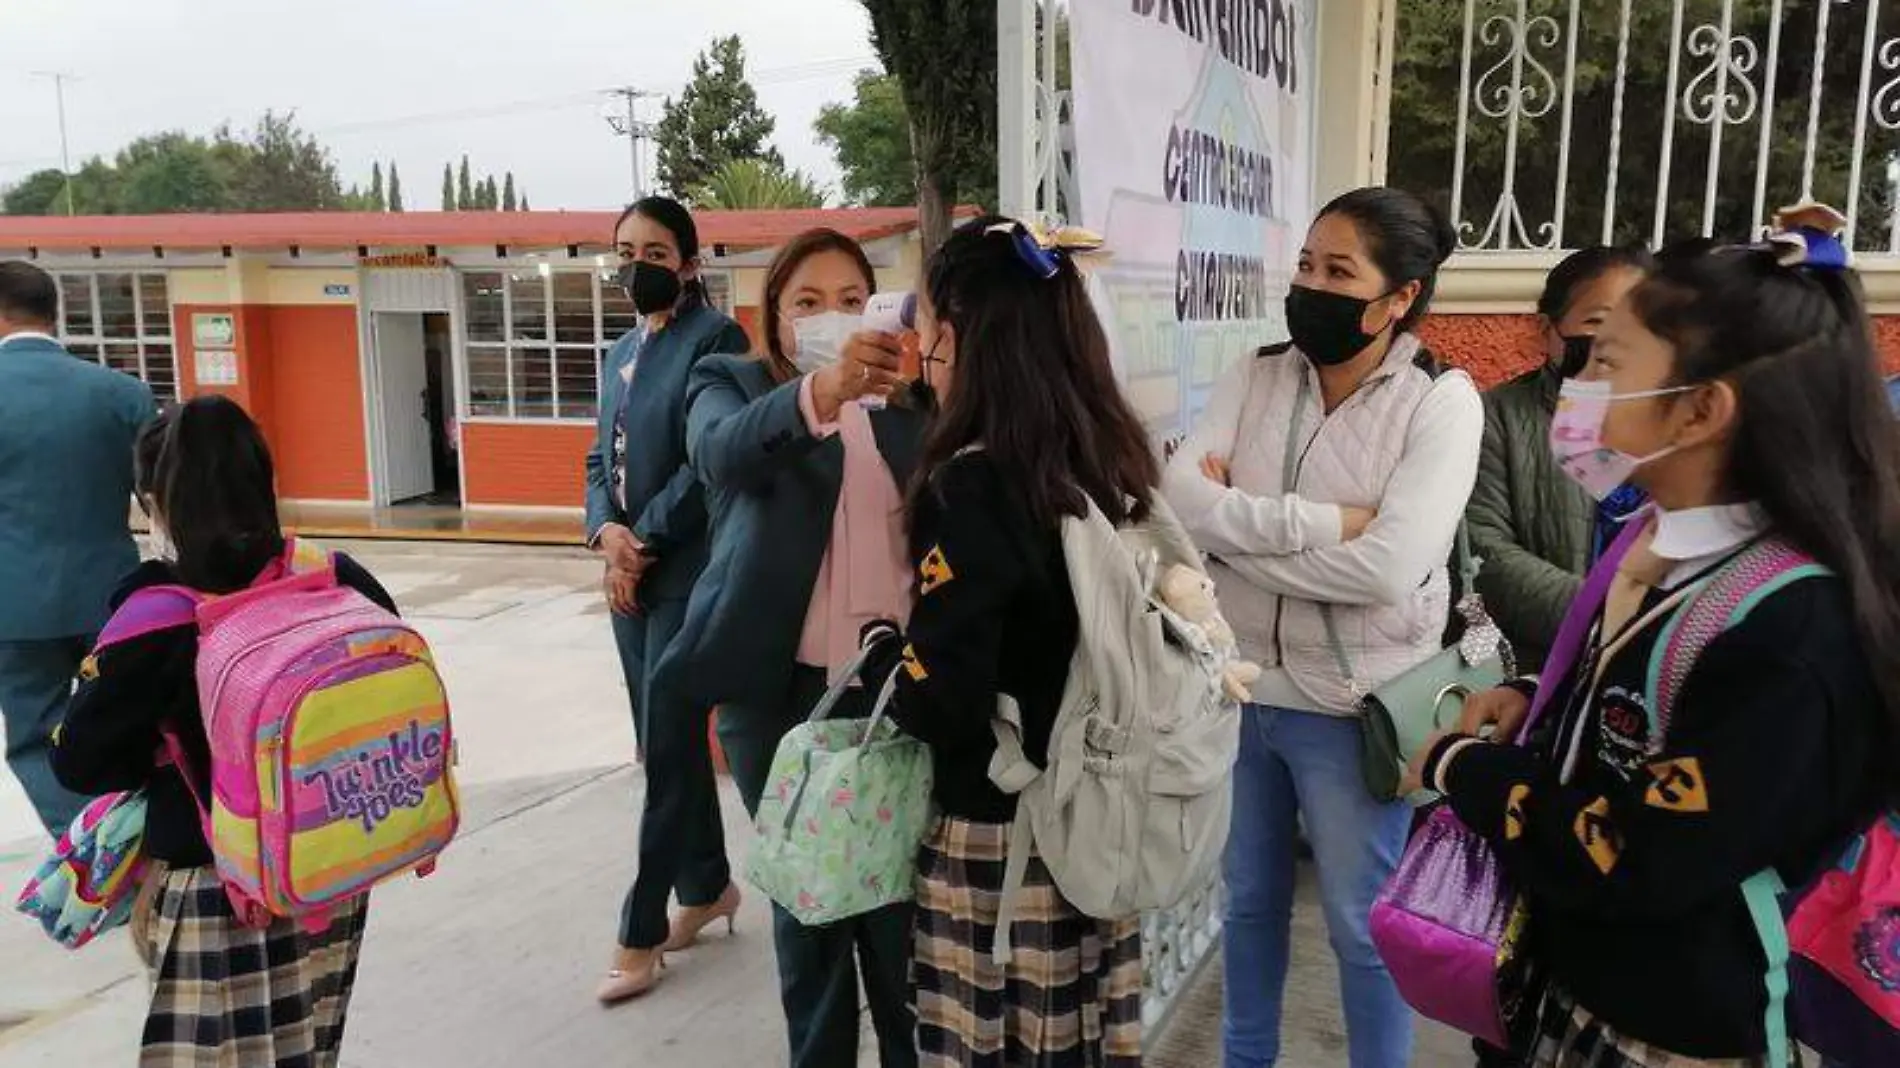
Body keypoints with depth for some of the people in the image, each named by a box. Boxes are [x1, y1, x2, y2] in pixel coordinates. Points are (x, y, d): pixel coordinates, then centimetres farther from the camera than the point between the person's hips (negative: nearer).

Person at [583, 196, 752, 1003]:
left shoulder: (715, 339, -7)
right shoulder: (621, 352, 16)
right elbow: (601, 460, 14)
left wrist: (643, 541, -12)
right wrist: (607, 532, -6)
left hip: (687, 573, -8)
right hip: (629, 573, 8)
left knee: (668, 749, -3)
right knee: (664, 742, 14)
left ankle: (642, 933, 6)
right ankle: (708, 886, 30)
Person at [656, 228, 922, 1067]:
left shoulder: (904, 401, 11)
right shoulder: (731, 384, 3)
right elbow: (722, 452, -22)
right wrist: (819, 392, -39)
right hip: (782, 693, -1)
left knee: (903, 900, 7)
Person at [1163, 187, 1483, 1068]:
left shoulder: (1442, 400, -13)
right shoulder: (1256, 376, -1)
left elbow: (1387, 567, -25)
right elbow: (1178, 496, -16)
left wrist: (1234, 523, -18)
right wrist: (1322, 523, -24)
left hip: (1350, 707, -4)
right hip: (1241, 690, 5)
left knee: (1364, 926, 13)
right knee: (1250, 898, 23)